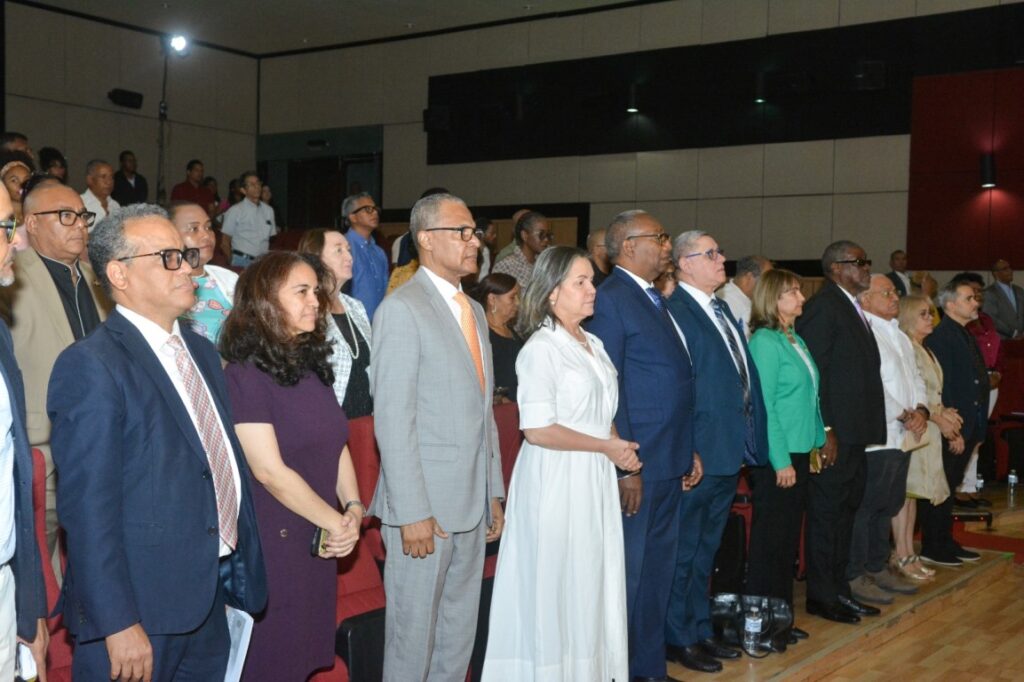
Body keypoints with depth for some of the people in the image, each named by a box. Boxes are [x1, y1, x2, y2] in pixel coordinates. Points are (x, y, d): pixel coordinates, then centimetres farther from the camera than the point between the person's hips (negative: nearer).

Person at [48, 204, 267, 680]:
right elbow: (87, 506, -18)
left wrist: (243, 571, 15)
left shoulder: (201, 351, 12)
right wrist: (118, 624, -20)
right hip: (138, 610, -7)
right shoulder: (90, 367, -14)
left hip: (210, 604, 8)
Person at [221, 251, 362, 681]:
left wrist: (354, 508, -6)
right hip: (271, 547, -7)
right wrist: (338, 523, -12)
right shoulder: (245, 375, -14)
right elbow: (270, 472, -18)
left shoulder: (313, 366, 9)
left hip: (320, 544, 7)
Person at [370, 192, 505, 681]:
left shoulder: (474, 311, 14)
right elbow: (392, 419, -17)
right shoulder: (402, 310, -12)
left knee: (460, 631, 17)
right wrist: (413, 513, -19)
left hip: (472, 504, 8)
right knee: (413, 632, 5)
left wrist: (494, 493, 15)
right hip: (425, 504, -8)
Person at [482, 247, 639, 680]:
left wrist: (620, 449, 2)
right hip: (557, 481, -8)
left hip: (595, 480, 8)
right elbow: (537, 430, -20)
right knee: (557, 587, 2)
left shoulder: (593, 345, 11)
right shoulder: (541, 348, -13)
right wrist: (606, 447, -14)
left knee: (592, 583, 13)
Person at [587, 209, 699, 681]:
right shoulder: (611, 299, -13)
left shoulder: (655, 300, 15)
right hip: (637, 465, -9)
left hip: (669, 464, 9)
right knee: (627, 572, 2)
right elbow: (608, 390, -18)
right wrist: (625, 465, -19)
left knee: (658, 571, 18)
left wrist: (689, 450, 16)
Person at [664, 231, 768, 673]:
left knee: (706, 549, 19)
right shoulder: (676, 311, -14)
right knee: (685, 551, 5)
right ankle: (679, 638, 18)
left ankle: (701, 630, 31)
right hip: (700, 454, -9)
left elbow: (744, 375, 16)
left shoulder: (722, 310, 14)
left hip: (732, 452, 9)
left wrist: (748, 443, 10)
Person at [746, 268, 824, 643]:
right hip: (775, 457, -8)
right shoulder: (765, 342, -13)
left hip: (798, 453, 8)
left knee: (789, 536, 13)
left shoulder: (795, 340, 12)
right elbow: (763, 405, -17)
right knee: (771, 538, 0)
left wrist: (814, 445, 10)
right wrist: (781, 461, -18)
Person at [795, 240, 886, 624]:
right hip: (834, 433, -9)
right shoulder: (823, 307, -12)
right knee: (826, 513, 0)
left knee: (846, 511, 16)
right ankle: (821, 596, 11)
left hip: (856, 433, 10)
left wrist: (866, 428, 11)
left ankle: (839, 589, 28)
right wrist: (824, 430, -20)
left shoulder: (853, 309, 16)